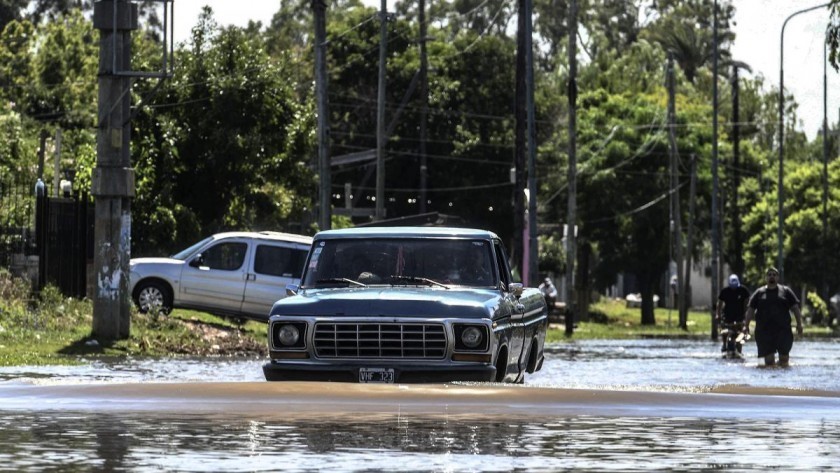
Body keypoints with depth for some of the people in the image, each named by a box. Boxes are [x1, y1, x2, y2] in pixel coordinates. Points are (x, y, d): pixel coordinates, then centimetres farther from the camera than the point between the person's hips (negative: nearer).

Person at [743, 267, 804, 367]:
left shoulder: (786, 291, 9)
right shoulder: (759, 293, 11)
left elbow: (795, 308, 9)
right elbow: (750, 309, 10)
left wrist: (799, 324, 1)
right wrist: (746, 325, 1)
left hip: (783, 329, 0)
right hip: (764, 330, 0)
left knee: (784, 357, -1)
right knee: (768, 359, -2)